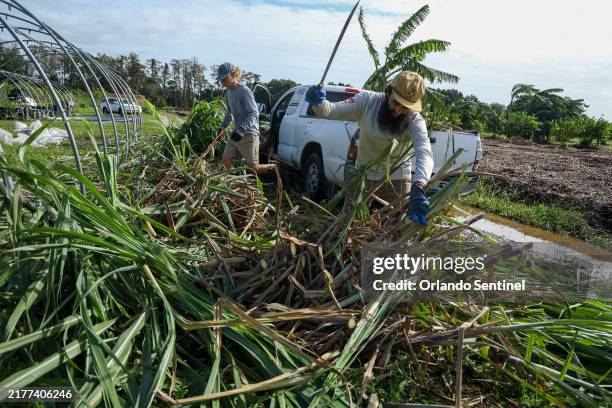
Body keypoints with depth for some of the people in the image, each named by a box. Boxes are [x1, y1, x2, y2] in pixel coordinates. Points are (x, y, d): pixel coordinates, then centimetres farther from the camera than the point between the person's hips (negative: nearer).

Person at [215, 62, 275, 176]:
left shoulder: (244, 91, -15)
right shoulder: (229, 92, 11)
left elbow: (254, 113, -22)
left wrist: (241, 129, -32)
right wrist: (223, 127, 20)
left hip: (248, 134, -8)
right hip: (236, 133, 9)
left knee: (253, 167, -5)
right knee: (225, 161, 5)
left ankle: (273, 168, 18)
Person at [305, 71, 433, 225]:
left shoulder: (415, 120, -19)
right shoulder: (368, 100, -16)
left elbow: (425, 154, -35)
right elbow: (331, 110, -11)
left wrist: (418, 189, -53)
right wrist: (318, 102, -35)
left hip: (396, 179, -1)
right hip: (364, 176, 1)